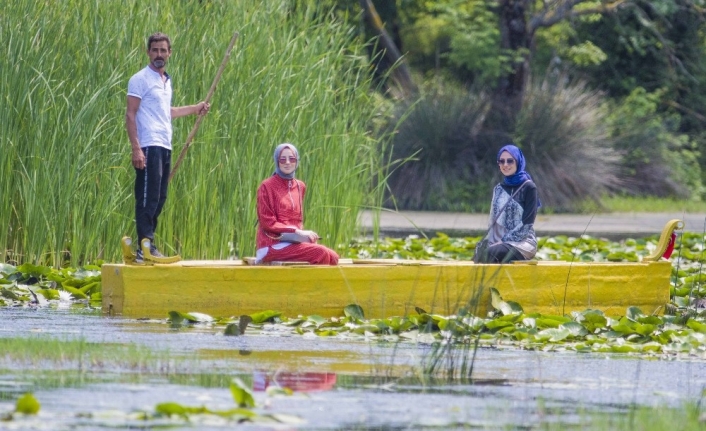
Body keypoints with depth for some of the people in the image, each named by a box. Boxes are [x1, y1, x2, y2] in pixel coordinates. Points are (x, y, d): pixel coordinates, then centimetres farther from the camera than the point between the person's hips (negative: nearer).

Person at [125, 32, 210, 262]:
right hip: (149, 147, -8)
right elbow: (130, 115, -11)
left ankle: (147, 245, 13)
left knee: (159, 199, 9)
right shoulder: (141, 79, -6)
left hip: (165, 147, 8)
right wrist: (136, 148, -18)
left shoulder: (167, 81, 19)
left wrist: (195, 109, 33)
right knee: (147, 198, -10)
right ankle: (145, 247, -12)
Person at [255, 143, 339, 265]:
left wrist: (304, 234, -1)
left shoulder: (300, 186, 15)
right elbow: (267, 223, -8)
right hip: (274, 244, -7)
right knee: (321, 253, -26)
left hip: (295, 241, 7)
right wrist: (297, 231, -14)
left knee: (332, 256, -16)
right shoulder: (267, 187, -4)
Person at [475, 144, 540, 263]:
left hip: (523, 242, -5)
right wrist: (489, 241, -3)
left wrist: (504, 241, -13)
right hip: (501, 242, 5)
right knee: (480, 252, -30)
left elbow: (527, 223, -7)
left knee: (488, 254, -33)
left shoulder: (528, 187, 0)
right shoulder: (499, 189, 17)